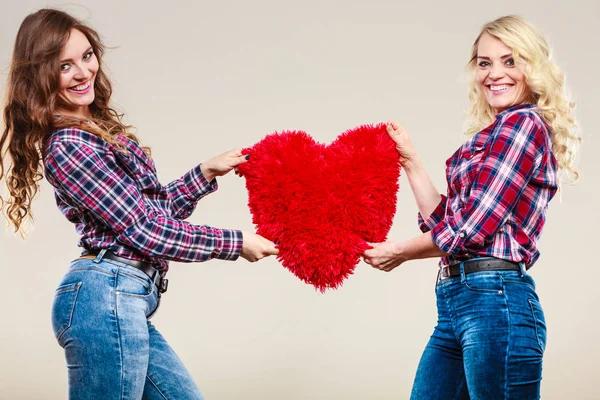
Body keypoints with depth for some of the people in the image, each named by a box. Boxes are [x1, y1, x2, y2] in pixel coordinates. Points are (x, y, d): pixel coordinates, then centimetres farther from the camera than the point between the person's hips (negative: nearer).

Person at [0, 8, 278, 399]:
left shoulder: (98, 129, 14)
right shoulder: (68, 147, -14)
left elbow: (155, 207, 21)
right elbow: (145, 231, -13)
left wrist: (207, 172, 14)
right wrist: (236, 243, -5)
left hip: (126, 301, 10)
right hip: (105, 298, -10)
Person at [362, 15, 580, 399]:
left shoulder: (524, 124, -8)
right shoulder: (494, 135, 20)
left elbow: (471, 229, -12)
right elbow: (444, 220, 15)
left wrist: (400, 251, 2)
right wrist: (410, 161, 13)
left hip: (494, 299, -9)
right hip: (455, 302, 9)